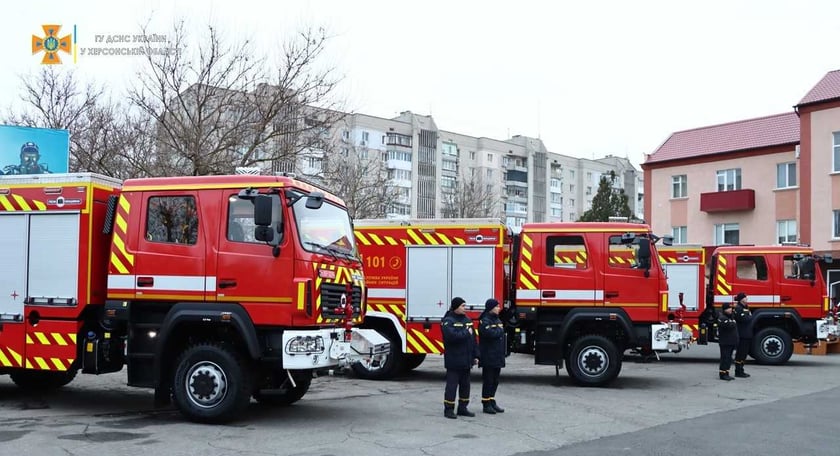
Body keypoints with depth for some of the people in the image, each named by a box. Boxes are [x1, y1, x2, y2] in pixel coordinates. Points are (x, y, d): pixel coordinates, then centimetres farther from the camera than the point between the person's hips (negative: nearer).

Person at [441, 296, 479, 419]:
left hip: (466, 360, 7)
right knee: (452, 384, -2)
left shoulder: (467, 320, 12)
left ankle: (463, 408, 22)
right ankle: (448, 409, 4)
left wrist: (475, 355, 10)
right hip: (454, 361, -7)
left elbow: (473, 339, 13)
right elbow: (451, 336, -27)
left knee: (465, 385, 12)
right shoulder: (448, 321, -10)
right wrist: (466, 333, -16)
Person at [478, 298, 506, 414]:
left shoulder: (498, 320, 17)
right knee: (488, 381, -3)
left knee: (495, 381, 13)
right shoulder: (484, 321, -12)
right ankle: (486, 404, 3)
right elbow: (490, 333, -27)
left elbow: (501, 334, 16)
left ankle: (492, 401, 22)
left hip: (498, 357, 8)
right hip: (488, 358, -8)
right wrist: (499, 330, -7)